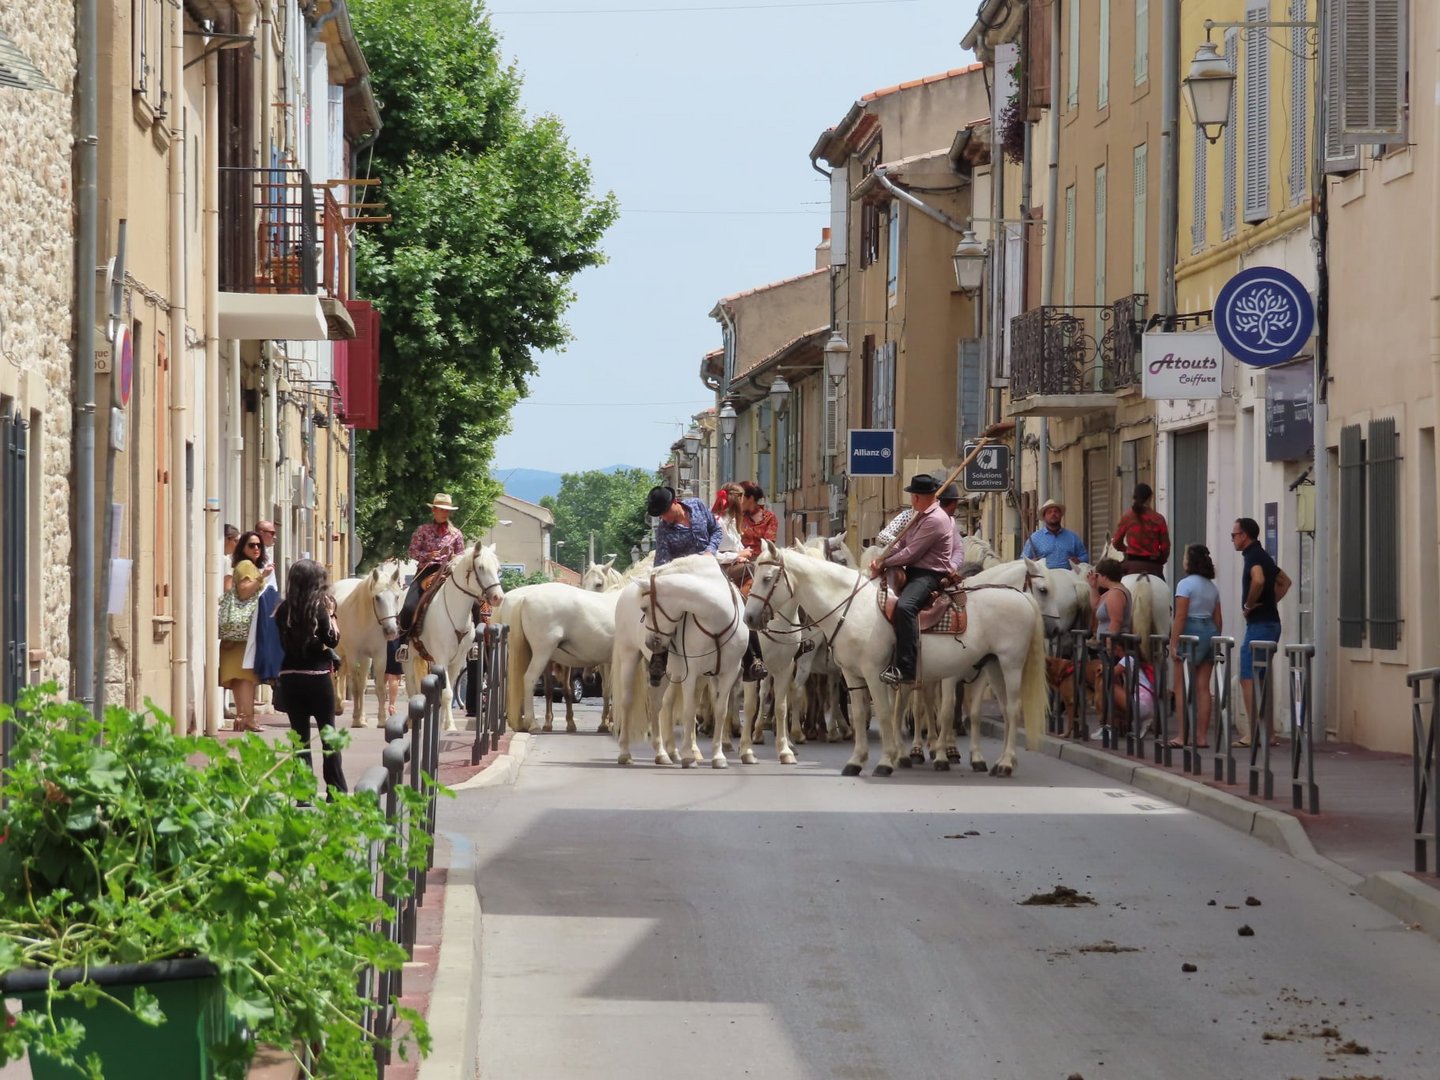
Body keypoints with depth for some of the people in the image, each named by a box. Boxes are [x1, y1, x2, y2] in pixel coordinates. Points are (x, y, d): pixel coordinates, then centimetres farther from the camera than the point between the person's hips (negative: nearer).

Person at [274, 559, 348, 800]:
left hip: (289, 677, 3)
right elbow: (332, 640, -7)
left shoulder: (283, 610, 2)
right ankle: (336, 791, 8)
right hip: (317, 676, -3)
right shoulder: (318, 608, -10)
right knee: (328, 734, 7)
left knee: (300, 734, 9)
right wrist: (331, 614, 2)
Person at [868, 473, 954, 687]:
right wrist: (880, 560, -1)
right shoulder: (920, 517, 17)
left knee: (904, 606, -36)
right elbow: (901, 543, 16)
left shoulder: (936, 520, -16)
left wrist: (884, 564, -9)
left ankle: (905, 668, -41)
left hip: (929, 575, -12)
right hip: (912, 572, 12)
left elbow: (911, 553, -19)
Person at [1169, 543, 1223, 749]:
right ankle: (1202, 736, 6)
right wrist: (1216, 642, 21)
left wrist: (1173, 643, -12)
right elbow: (1218, 619, 15)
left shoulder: (1186, 584, -8)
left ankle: (1183, 736, -6)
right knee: (1203, 688, 7)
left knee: (1182, 687, -2)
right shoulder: (1212, 586, 14)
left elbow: (1180, 616, -14)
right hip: (1210, 633, 7)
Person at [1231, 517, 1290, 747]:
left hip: (1259, 624, -10)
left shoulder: (1253, 556, -12)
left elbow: (1258, 581, -33)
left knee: (1248, 678, -9)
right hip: (1270, 622, 10)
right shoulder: (1263, 555, 18)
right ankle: (1266, 731, 14)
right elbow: (1285, 581, 30)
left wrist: (1249, 605, -18)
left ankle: (1252, 734, -11)